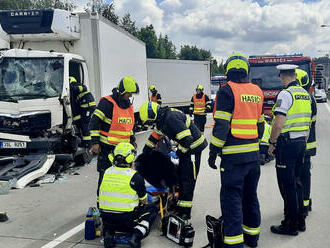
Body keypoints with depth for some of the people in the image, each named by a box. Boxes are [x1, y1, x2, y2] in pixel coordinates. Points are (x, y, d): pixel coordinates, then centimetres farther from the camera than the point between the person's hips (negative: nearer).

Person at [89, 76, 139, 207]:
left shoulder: (128, 105, 13)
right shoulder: (107, 103, -13)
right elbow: (94, 122, -13)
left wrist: (132, 139, 24)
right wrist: (95, 142, -17)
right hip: (107, 148, -7)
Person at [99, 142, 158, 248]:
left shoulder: (106, 173, 1)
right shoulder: (135, 176, -12)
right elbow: (144, 201, 2)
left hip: (106, 219, 4)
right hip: (127, 221, -4)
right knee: (152, 208, 17)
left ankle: (108, 233, 10)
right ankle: (136, 236, -4)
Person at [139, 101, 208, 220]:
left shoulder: (171, 118, -27)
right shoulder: (162, 118, 5)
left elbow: (186, 139, -30)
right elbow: (156, 135, 21)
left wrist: (179, 153, -15)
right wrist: (145, 151, 22)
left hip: (194, 147, -10)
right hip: (185, 146, 10)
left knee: (187, 179, -7)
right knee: (180, 176, 15)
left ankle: (185, 212, -2)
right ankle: (180, 205, 27)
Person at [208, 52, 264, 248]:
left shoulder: (227, 91, -10)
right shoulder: (257, 92, 10)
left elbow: (222, 125, -15)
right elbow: (260, 124, 15)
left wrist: (213, 152, -8)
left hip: (233, 155, -7)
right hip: (254, 153, 7)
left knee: (232, 197, 0)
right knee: (250, 195, 17)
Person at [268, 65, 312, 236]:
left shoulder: (285, 94, -14)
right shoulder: (305, 94, 12)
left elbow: (278, 124, -21)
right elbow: (307, 122, 17)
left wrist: (272, 142, -10)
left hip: (287, 143, -8)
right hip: (301, 142, 8)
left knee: (287, 185, -1)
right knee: (296, 182, 17)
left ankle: (291, 225, 7)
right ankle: (300, 221, 26)